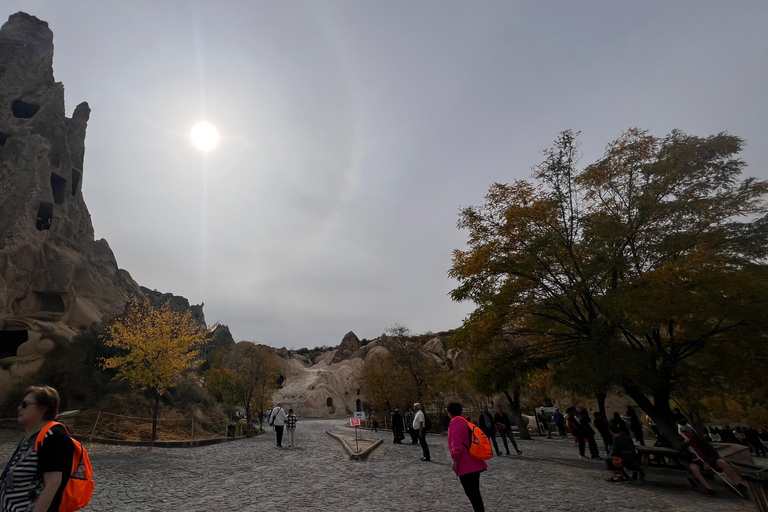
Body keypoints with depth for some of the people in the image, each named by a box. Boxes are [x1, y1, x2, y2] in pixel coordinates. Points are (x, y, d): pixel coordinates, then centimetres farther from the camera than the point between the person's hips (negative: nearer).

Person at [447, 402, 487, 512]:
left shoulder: (455, 422, -16)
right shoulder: (465, 420, 11)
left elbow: (456, 444, -23)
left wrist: (455, 460, -16)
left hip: (466, 465, -10)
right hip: (474, 463, 10)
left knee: (472, 493, -3)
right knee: (474, 492, 18)